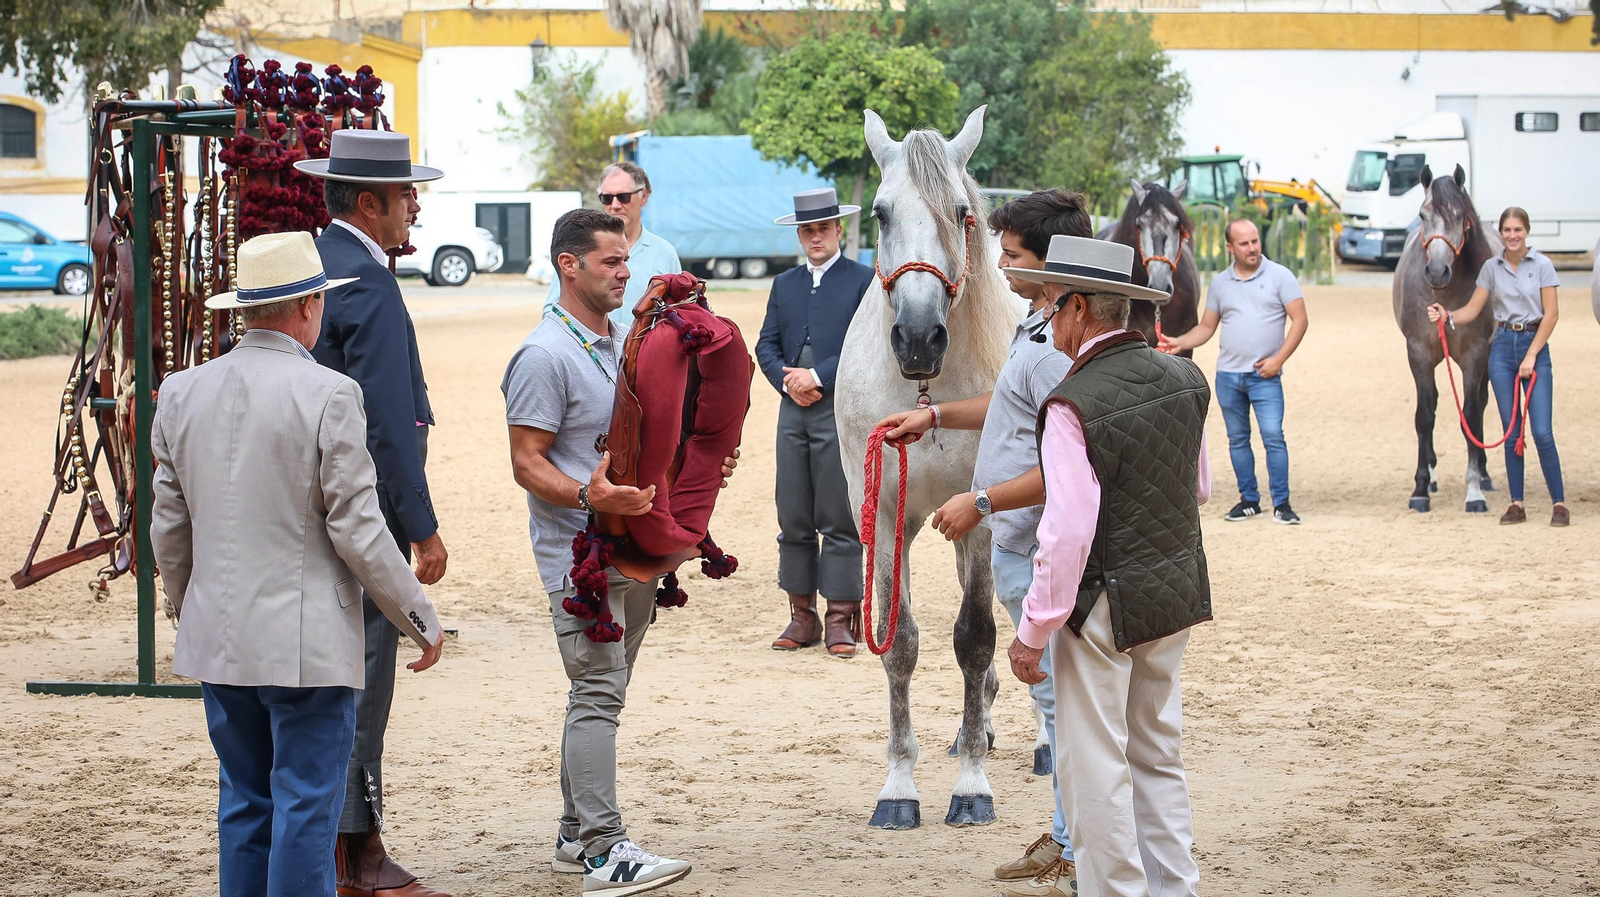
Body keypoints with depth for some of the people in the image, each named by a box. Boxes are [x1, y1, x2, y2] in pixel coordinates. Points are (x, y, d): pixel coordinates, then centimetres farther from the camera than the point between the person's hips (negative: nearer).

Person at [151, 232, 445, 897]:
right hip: (308, 642, -6)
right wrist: (423, 622, -1)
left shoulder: (182, 392, 4)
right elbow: (357, 530, -13)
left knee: (243, 802, 14)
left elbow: (168, 530, 10)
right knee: (307, 806, 0)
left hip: (218, 638, 6)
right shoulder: (327, 394, -13)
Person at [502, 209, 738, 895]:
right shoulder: (545, 356, -13)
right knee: (598, 693, -12)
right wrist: (588, 496, -31)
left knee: (601, 694, 13)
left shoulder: (627, 342, 15)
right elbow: (527, 463, -15)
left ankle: (575, 837, 20)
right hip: (579, 551, -9)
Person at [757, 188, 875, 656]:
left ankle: (841, 620, 1)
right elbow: (766, 345, 11)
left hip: (841, 411, -5)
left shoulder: (863, 280, 1)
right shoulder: (784, 284, 17)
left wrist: (817, 376, -15)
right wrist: (787, 379, -8)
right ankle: (802, 617, 12)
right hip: (793, 412, 5)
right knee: (793, 522, 6)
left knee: (840, 521, -3)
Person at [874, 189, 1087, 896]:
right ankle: (1067, 835, 29)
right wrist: (936, 415, 21)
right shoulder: (1039, 325, 10)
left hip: (1039, 554, -11)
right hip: (1023, 545, 11)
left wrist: (982, 501, -22)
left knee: (1059, 694, -3)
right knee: (1056, 693, 18)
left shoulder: (1058, 348, -24)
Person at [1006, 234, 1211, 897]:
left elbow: (1067, 532, -24)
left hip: (1105, 605, -8)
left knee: (1094, 769, 4)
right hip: (1178, 592, 8)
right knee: (1157, 756, 19)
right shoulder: (1183, 378, 1)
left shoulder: (1074, 405, -21)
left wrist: (1034, 631, -16)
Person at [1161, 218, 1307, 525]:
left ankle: (1281, 503, -6)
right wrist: (1179, 342, -4)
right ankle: (1249, 500, 18)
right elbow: (1206, 328, 14)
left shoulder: (1279, 276, -1)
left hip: (1264, 375, -4)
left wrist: (1278, 359, -12)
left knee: (1273, 435, -11)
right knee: (1237, 439, 8)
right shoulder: (1220, 283, 9)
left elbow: (1299, 320, -4)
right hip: (1227, 373, 4)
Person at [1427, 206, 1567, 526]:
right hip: (1503, 347, 3)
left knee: (1541, 431, -9)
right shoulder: (1491, 268, 6)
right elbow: (1473, 310, 7)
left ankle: (1559, 503, -2)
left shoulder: (1542, 265, -3)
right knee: (1511, 431, 4)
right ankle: (1516, 504, 8)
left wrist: (1531, 356, -12)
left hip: (1535, 345, -3)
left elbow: (1551, 314, -6)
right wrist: (1447, 316, -14)